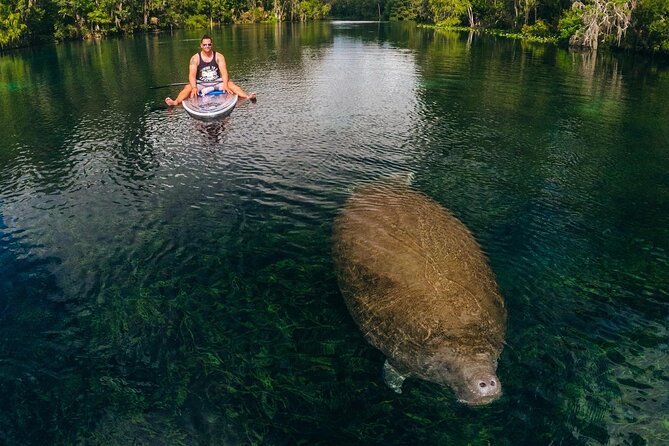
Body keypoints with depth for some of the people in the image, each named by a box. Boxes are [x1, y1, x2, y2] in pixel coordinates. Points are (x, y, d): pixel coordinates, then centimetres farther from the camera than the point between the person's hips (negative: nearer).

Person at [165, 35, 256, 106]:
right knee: (188, 88, -27)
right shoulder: (195, 58, -2)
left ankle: (248, 97, -40)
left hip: (217, 82, 1)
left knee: (231, 84, -24)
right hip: (201, 84, 0)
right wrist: (194, 88, -31)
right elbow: (192, 74, -12)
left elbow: (224, 72, -11)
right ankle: (175, 102, -48)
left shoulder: (219, 56, 0)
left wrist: (225, 85, -29)